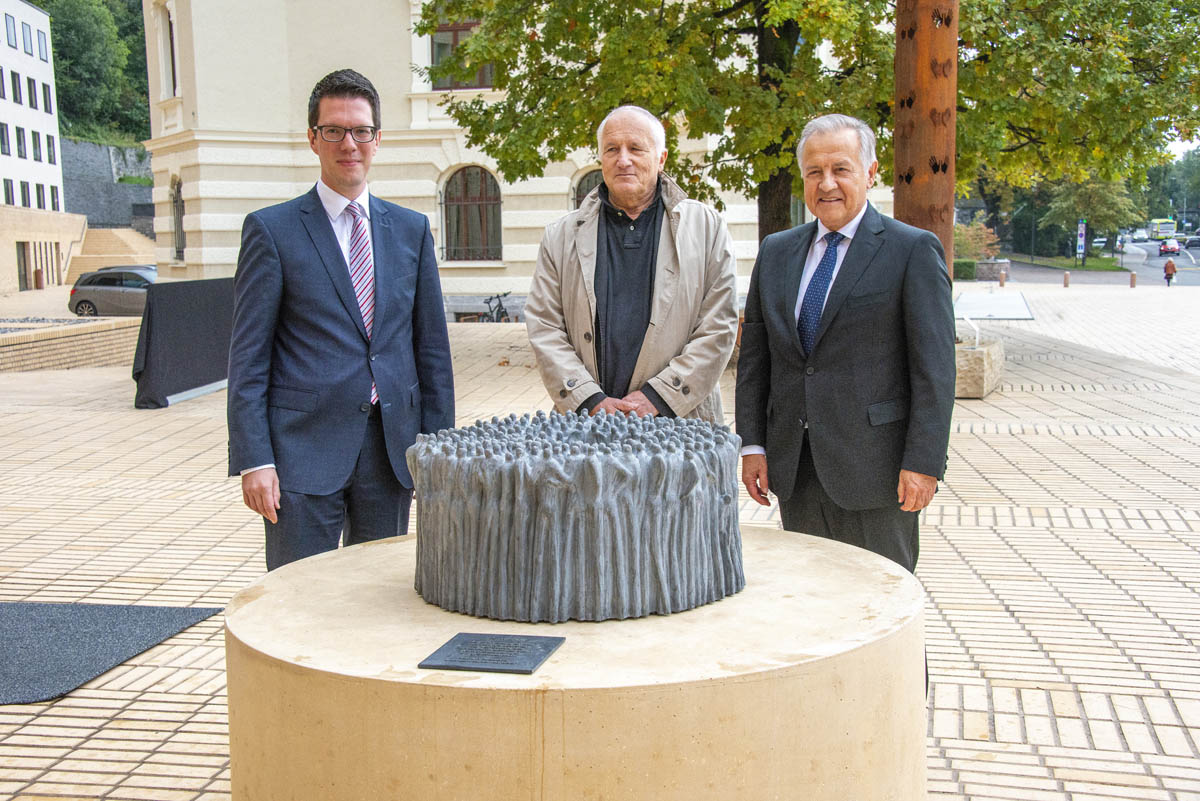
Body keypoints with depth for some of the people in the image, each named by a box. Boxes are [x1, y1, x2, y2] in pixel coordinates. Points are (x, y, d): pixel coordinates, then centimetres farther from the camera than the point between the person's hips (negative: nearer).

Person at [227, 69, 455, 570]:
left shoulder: (411, 229, 11)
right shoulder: (271, 230, 0)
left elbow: (432, 346, 11)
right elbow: (248, 359, -3)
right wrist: (254, 460, -11)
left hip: (391, 449, 4)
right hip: (303, 452, -3)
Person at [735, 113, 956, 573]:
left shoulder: (913, 250, -3)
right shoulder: (776, 252, 12)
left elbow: (934, 366, -8)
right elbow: (753, 356, 12)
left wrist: (924, 462, -13)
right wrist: (753, 445, 5)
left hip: (873, 466, -4)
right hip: (794, 471, 5)